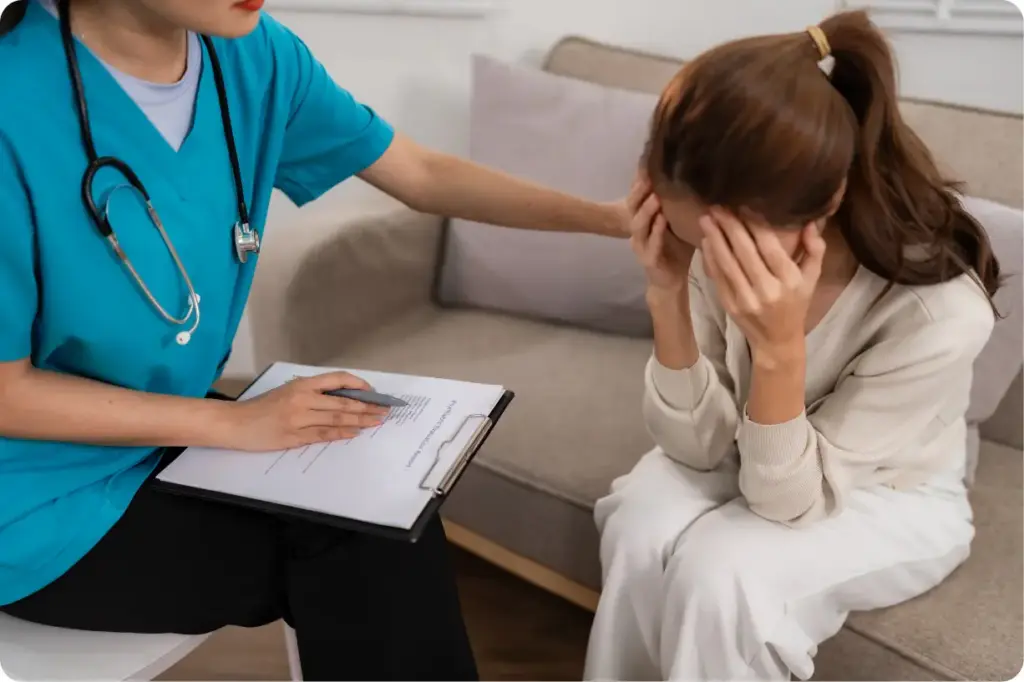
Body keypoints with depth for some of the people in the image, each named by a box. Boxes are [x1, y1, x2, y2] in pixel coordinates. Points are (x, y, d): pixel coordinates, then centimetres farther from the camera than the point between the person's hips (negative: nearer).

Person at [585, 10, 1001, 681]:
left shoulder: (938, 311, -34)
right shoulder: (723, 240, -23)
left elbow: (788, 502, -27)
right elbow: (698, 446, -17)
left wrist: (779, 347, -44)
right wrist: (669, 295, -32)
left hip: (893, 500, -3)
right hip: (760, 462, 3)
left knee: (720, 573, -29)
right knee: (638, 526, -26)